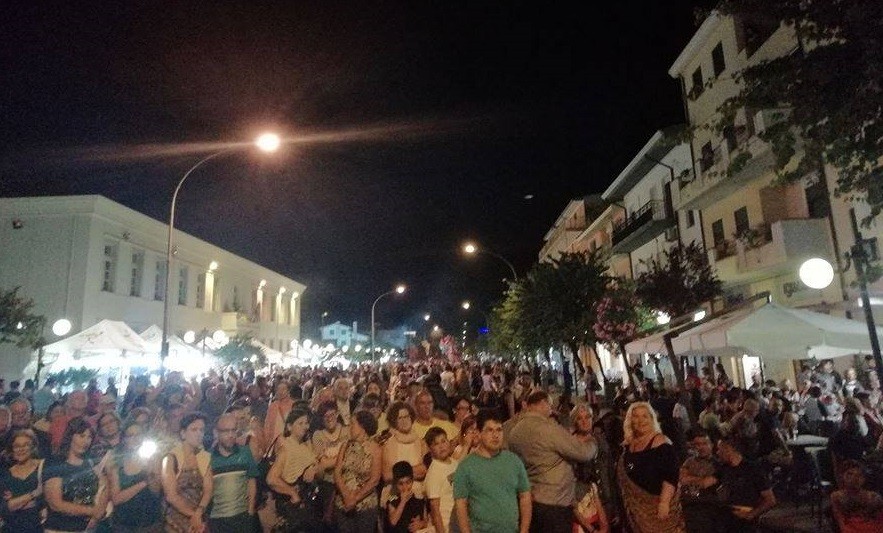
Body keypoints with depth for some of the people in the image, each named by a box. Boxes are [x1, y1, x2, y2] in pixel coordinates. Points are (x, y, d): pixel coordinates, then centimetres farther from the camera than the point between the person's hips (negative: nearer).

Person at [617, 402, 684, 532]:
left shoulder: (660, 441, -14)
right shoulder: (628, 444, 6)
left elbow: (670, 475, -20)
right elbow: (621, 474, 16)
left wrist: (664, 502, -25)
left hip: (656, 504, -6)